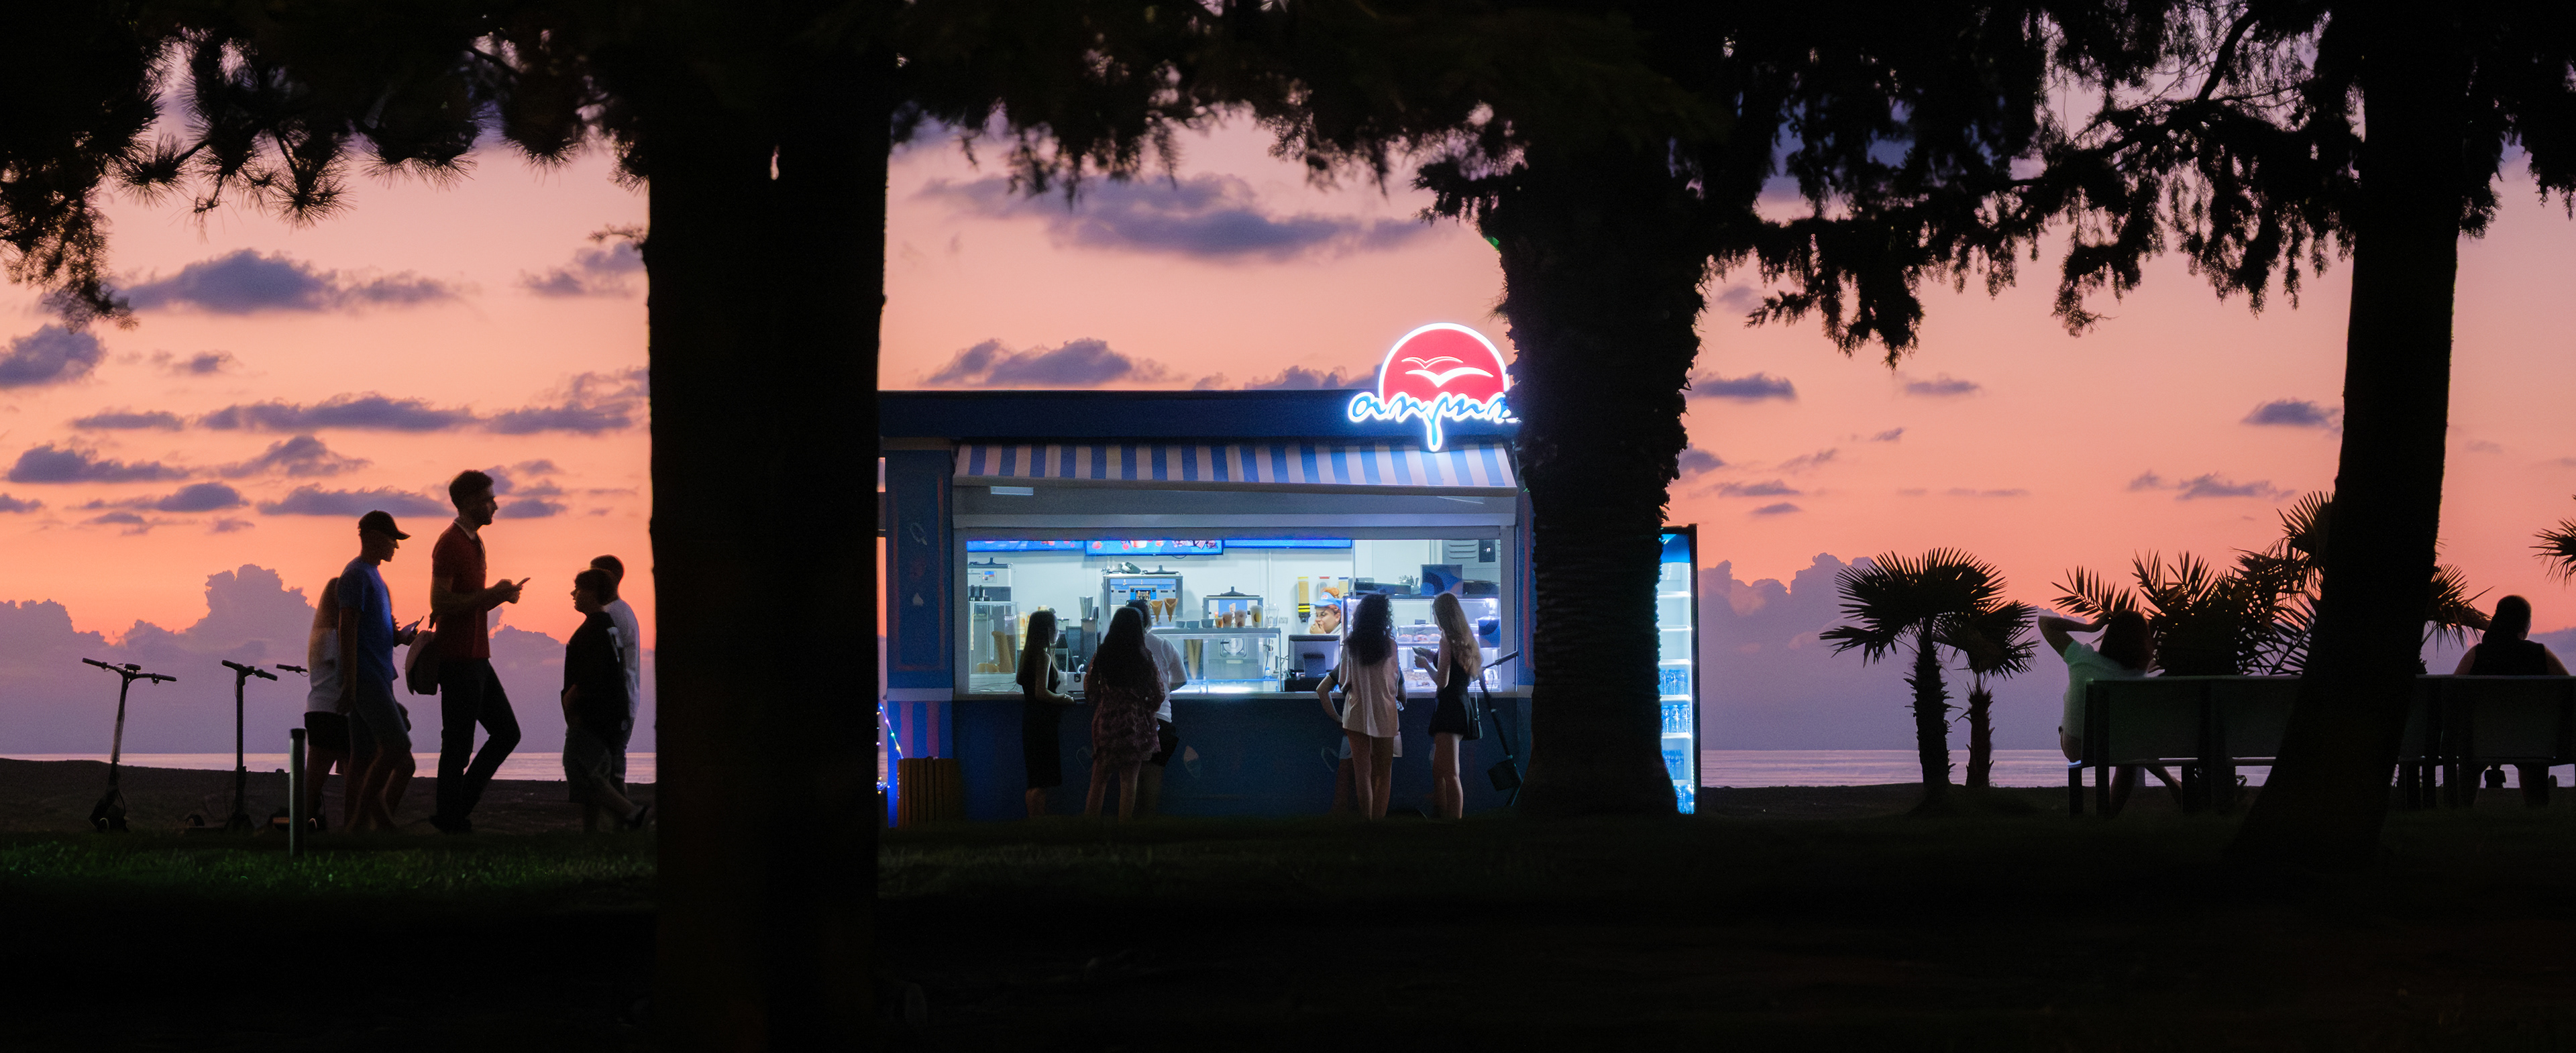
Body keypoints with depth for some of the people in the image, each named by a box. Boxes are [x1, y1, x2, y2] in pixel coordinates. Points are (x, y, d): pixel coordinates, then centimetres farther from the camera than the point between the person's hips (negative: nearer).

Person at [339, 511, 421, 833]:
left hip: (379, 678, 10)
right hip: (366, 678, -10)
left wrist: (400, 637, 9)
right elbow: (348, 629, -16)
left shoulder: (373, 576, 21)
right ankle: (361, 819, -12)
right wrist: (349, 683, -21)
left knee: (370, 758, 5)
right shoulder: (356, 575, -9)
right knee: (397, 746, -15)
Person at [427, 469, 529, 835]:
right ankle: (452, 820, 3)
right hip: (458, 660, -10)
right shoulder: (450, 544, -13)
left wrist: (500, 596, 6)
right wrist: (491, 594, -19)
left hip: (477, 659, 10)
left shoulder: (474, 543, 18)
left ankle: (459, 808, 15)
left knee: (506, 733, 11)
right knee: (458, 745, -4)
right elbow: (440, 602, -21)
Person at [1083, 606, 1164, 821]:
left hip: (1105, 721, 2)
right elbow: (1158, 697, -3)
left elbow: (1089, 692, 6)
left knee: (1099, 779, 10)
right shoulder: (1145, 660, -7)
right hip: (1134, 723, -2)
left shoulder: (1100, 656, -2)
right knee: (1129, 780, 3)